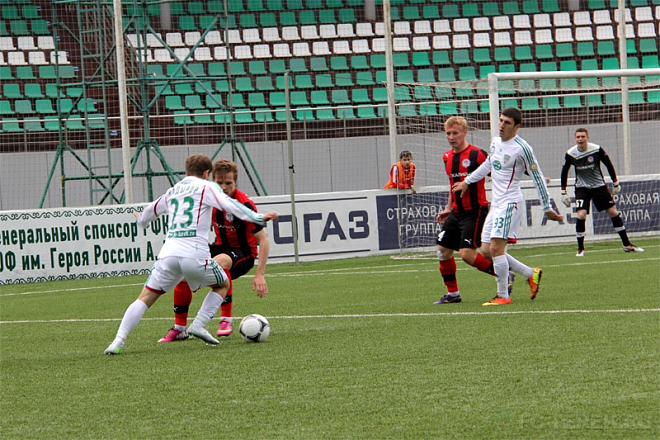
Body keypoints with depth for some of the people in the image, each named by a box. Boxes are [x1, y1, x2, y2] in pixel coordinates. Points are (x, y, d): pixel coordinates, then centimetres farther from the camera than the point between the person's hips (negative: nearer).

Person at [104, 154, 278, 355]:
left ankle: (118, 341, -9)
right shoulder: (206, 187, 10)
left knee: (145, 298, 7)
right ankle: (199, 325, 4)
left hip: (168, 253, 4)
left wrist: (142, 222, 64)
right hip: (195, 254, -4)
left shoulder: (172, 191, 25)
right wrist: (257, 217, -8)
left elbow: (151, 211, 42)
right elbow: (227, 204, -7)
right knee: (222, 285, 21)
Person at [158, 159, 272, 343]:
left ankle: (226, 320, -27)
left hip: (244, 253, -6)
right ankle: (180, 328, 3)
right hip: (221, 248, 6)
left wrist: (259, 275, -28)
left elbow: (264, 241, -21)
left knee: (219, 263, -39)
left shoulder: (244, 204, -22)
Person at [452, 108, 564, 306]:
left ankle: (503, 296, -8)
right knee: (487, 251, 6)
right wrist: (467, 181, 36)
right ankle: (531, 274, 19)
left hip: (510, 202, -9)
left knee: (496, 248, -17)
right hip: (496, 204, 9)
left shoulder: (522, 148, -13)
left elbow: (538, 178, -9)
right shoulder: (495, 142, 10)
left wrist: (547, 209, -7)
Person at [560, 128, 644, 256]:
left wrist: (615, 183, 7)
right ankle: (580, 249, -5)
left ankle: (627, 244, 11)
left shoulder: (597, 150, -15)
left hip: (599, 186, 1)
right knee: (581, 215, -18)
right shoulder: (570, 154, -13)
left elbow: (609, 165, 1)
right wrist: (563, 192, 3)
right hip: (582, 188, -1)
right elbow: (564, 172, 2)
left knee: (613, 213, 0)